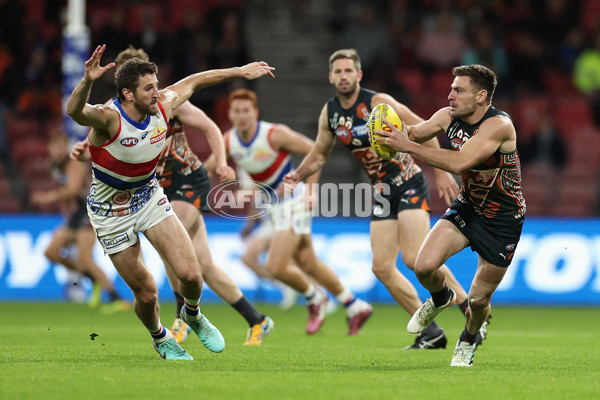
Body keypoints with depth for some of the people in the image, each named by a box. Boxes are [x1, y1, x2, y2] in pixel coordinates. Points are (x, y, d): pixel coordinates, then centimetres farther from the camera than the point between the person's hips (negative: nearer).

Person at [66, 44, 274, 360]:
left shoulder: (162, 107, -12)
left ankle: (192, 315, 28)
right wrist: (87, 81, -72)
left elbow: (192, 82, 7)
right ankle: (159, 338, 34)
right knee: (146, 293, 0)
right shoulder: (109, 119, -29)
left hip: (150, 197, 5)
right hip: (111, 212, -4)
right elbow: (75, 111, -52)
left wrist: (239, 71, 15)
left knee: (190, 274, -8)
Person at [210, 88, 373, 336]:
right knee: (307, 264, 14)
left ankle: (315, 299, 15)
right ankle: (355, 308, 29)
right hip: (276, 207, 7)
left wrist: (310, 190, -16)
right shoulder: (229, 141, -5)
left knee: (276, 267, -14)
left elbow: (315, 151, -14)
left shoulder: (274, 134, -22)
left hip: (294, 202, -7)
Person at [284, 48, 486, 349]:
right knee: (382, 267, -2)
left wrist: (441, 172, -18)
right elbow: (320, 153, 19)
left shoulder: (379, 103, -15)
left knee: (415, 258, -22)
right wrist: (298, 175, 0)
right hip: (382, 192, 7)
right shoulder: (329, 113, 4)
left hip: (409, 184, -7)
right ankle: (431, 332, 6)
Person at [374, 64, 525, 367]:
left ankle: (468, 340, 36)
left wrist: (408, 146, -40)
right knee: (424, 266, -16)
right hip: (467, 206, 5)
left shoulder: (499, 125, -29)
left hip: (503, 221, -5)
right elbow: (414, 133, 5)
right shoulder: (448, 117, -9)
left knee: (478, 300, 1)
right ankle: (440, 298, 20)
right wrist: (397, 133, -20)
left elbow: (460, 162, -40)